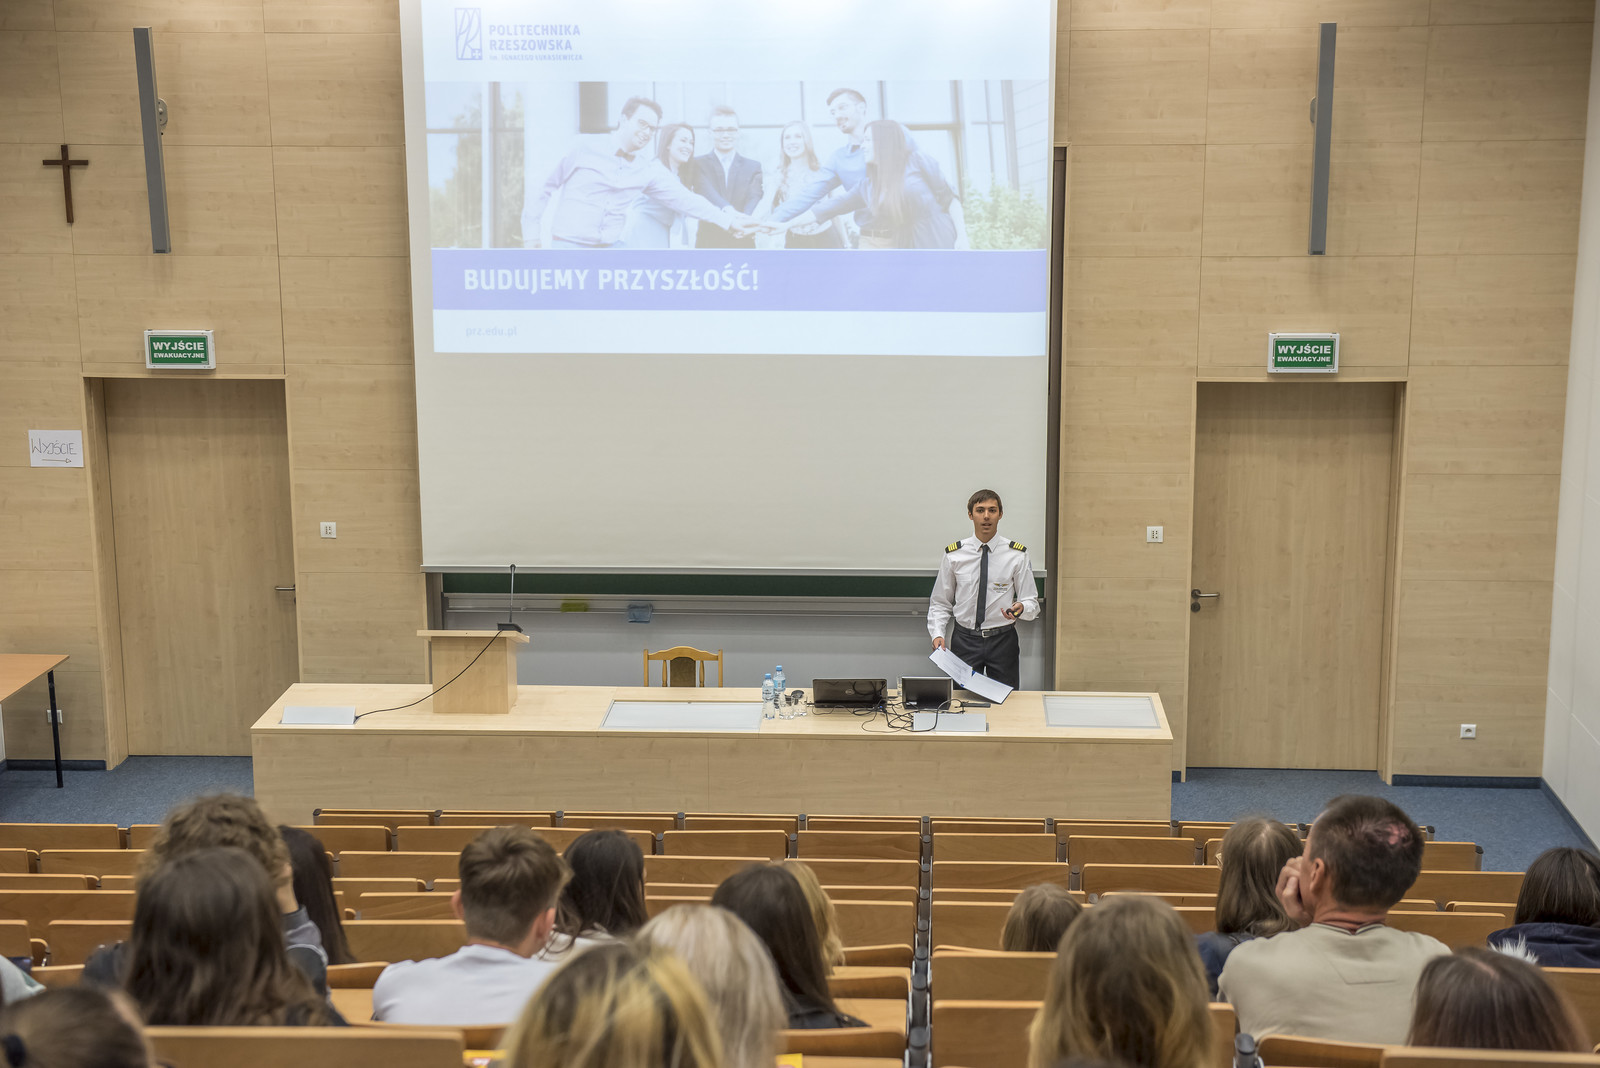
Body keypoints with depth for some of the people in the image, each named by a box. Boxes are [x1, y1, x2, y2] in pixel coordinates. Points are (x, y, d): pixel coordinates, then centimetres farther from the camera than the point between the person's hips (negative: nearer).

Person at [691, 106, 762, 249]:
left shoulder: (753, 166, 13)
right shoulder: (699, 164, 6)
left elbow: (754, 199, -4)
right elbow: (708, 192, -13)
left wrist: (745, 220, -29)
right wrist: (729, 211, -35)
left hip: (743, 243, 2)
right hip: (709, 244, -2)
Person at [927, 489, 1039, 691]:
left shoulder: (1016, 555, -1)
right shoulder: (954, 554, 2)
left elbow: (1032, 602, 1)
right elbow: (940, 603, 7)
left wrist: (1021, 608, -22)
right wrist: (937, 634, -8)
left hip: (1003, 639, 0)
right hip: (965, 639, 0)